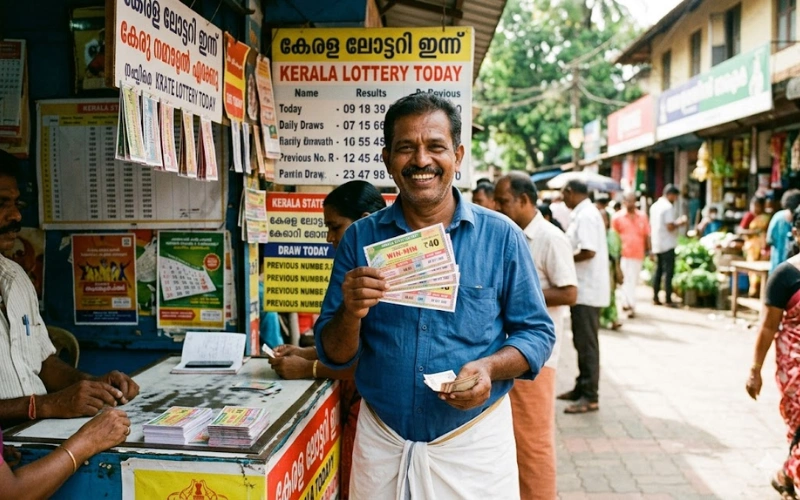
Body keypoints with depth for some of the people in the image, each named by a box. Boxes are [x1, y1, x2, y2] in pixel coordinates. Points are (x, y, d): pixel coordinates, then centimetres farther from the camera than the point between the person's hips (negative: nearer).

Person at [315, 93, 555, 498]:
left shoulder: (501, 237, -5)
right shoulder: (360, 238, -2)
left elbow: (537, 332, 0)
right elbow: (333, 356, 0)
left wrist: (489, 367, -19)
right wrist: (350, 313, -21)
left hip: (475, 441, -1)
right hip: (381, 441, 2)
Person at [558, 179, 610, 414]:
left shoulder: (586, 215, -17)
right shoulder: (584, 213, 15)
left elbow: (588, 251, -25)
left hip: (587, 290, -10)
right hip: (583, 288, 10)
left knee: (587, 343, -4)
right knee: (582, 342, 17)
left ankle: (590, 397, 3)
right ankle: (582, 388, 27)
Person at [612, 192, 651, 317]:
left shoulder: (642, 216, 5)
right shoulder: (617, 217, -3)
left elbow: (646, 235, 8)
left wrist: (649, 251, 5)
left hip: (638, 254, 3)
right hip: (623, 254, -3)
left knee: (634, 280, 11)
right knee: (627, 280, -5)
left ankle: (627, 302, 25)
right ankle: (631, 306, -2)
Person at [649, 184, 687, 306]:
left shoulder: (655, 206, 13)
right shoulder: (668, 207, -14)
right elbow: (670, 227, -20)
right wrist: (680, 223, -2)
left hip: (657, 244, 8)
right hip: (667, 245, -8)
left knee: (658, 270, 13)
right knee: (668, 272, -4)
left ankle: (655, 298, 15)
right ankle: (668, 300, -3)